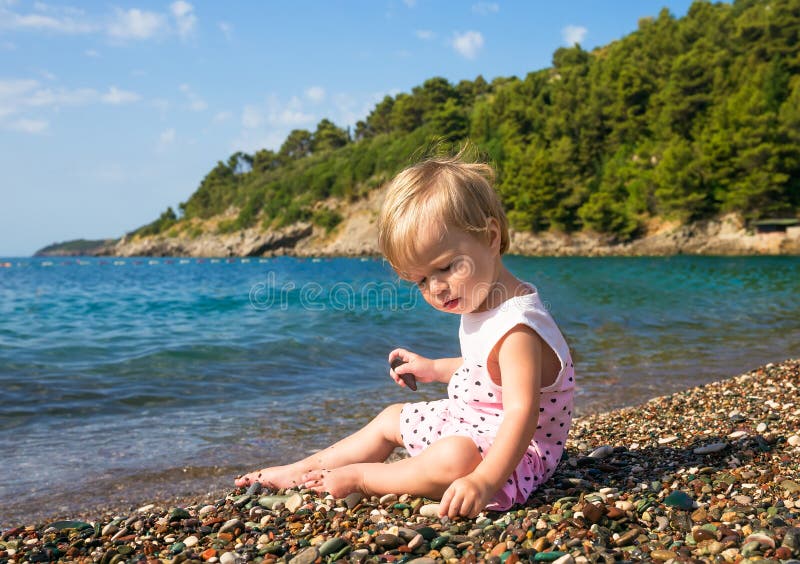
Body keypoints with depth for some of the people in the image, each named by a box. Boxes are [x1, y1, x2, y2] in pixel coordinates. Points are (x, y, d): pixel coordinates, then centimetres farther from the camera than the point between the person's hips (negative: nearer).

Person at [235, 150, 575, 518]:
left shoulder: (517, 328, -30)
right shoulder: (481, 309, 3)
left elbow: (521, 414, -38)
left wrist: (484, 481, -47)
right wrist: (434, 369, 17)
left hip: (507, 454, -10)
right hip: (466, 424, 11)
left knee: (453, 459, -39)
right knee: (390, 419, 20)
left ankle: (357, 477, -15)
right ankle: (302, 470, 27)